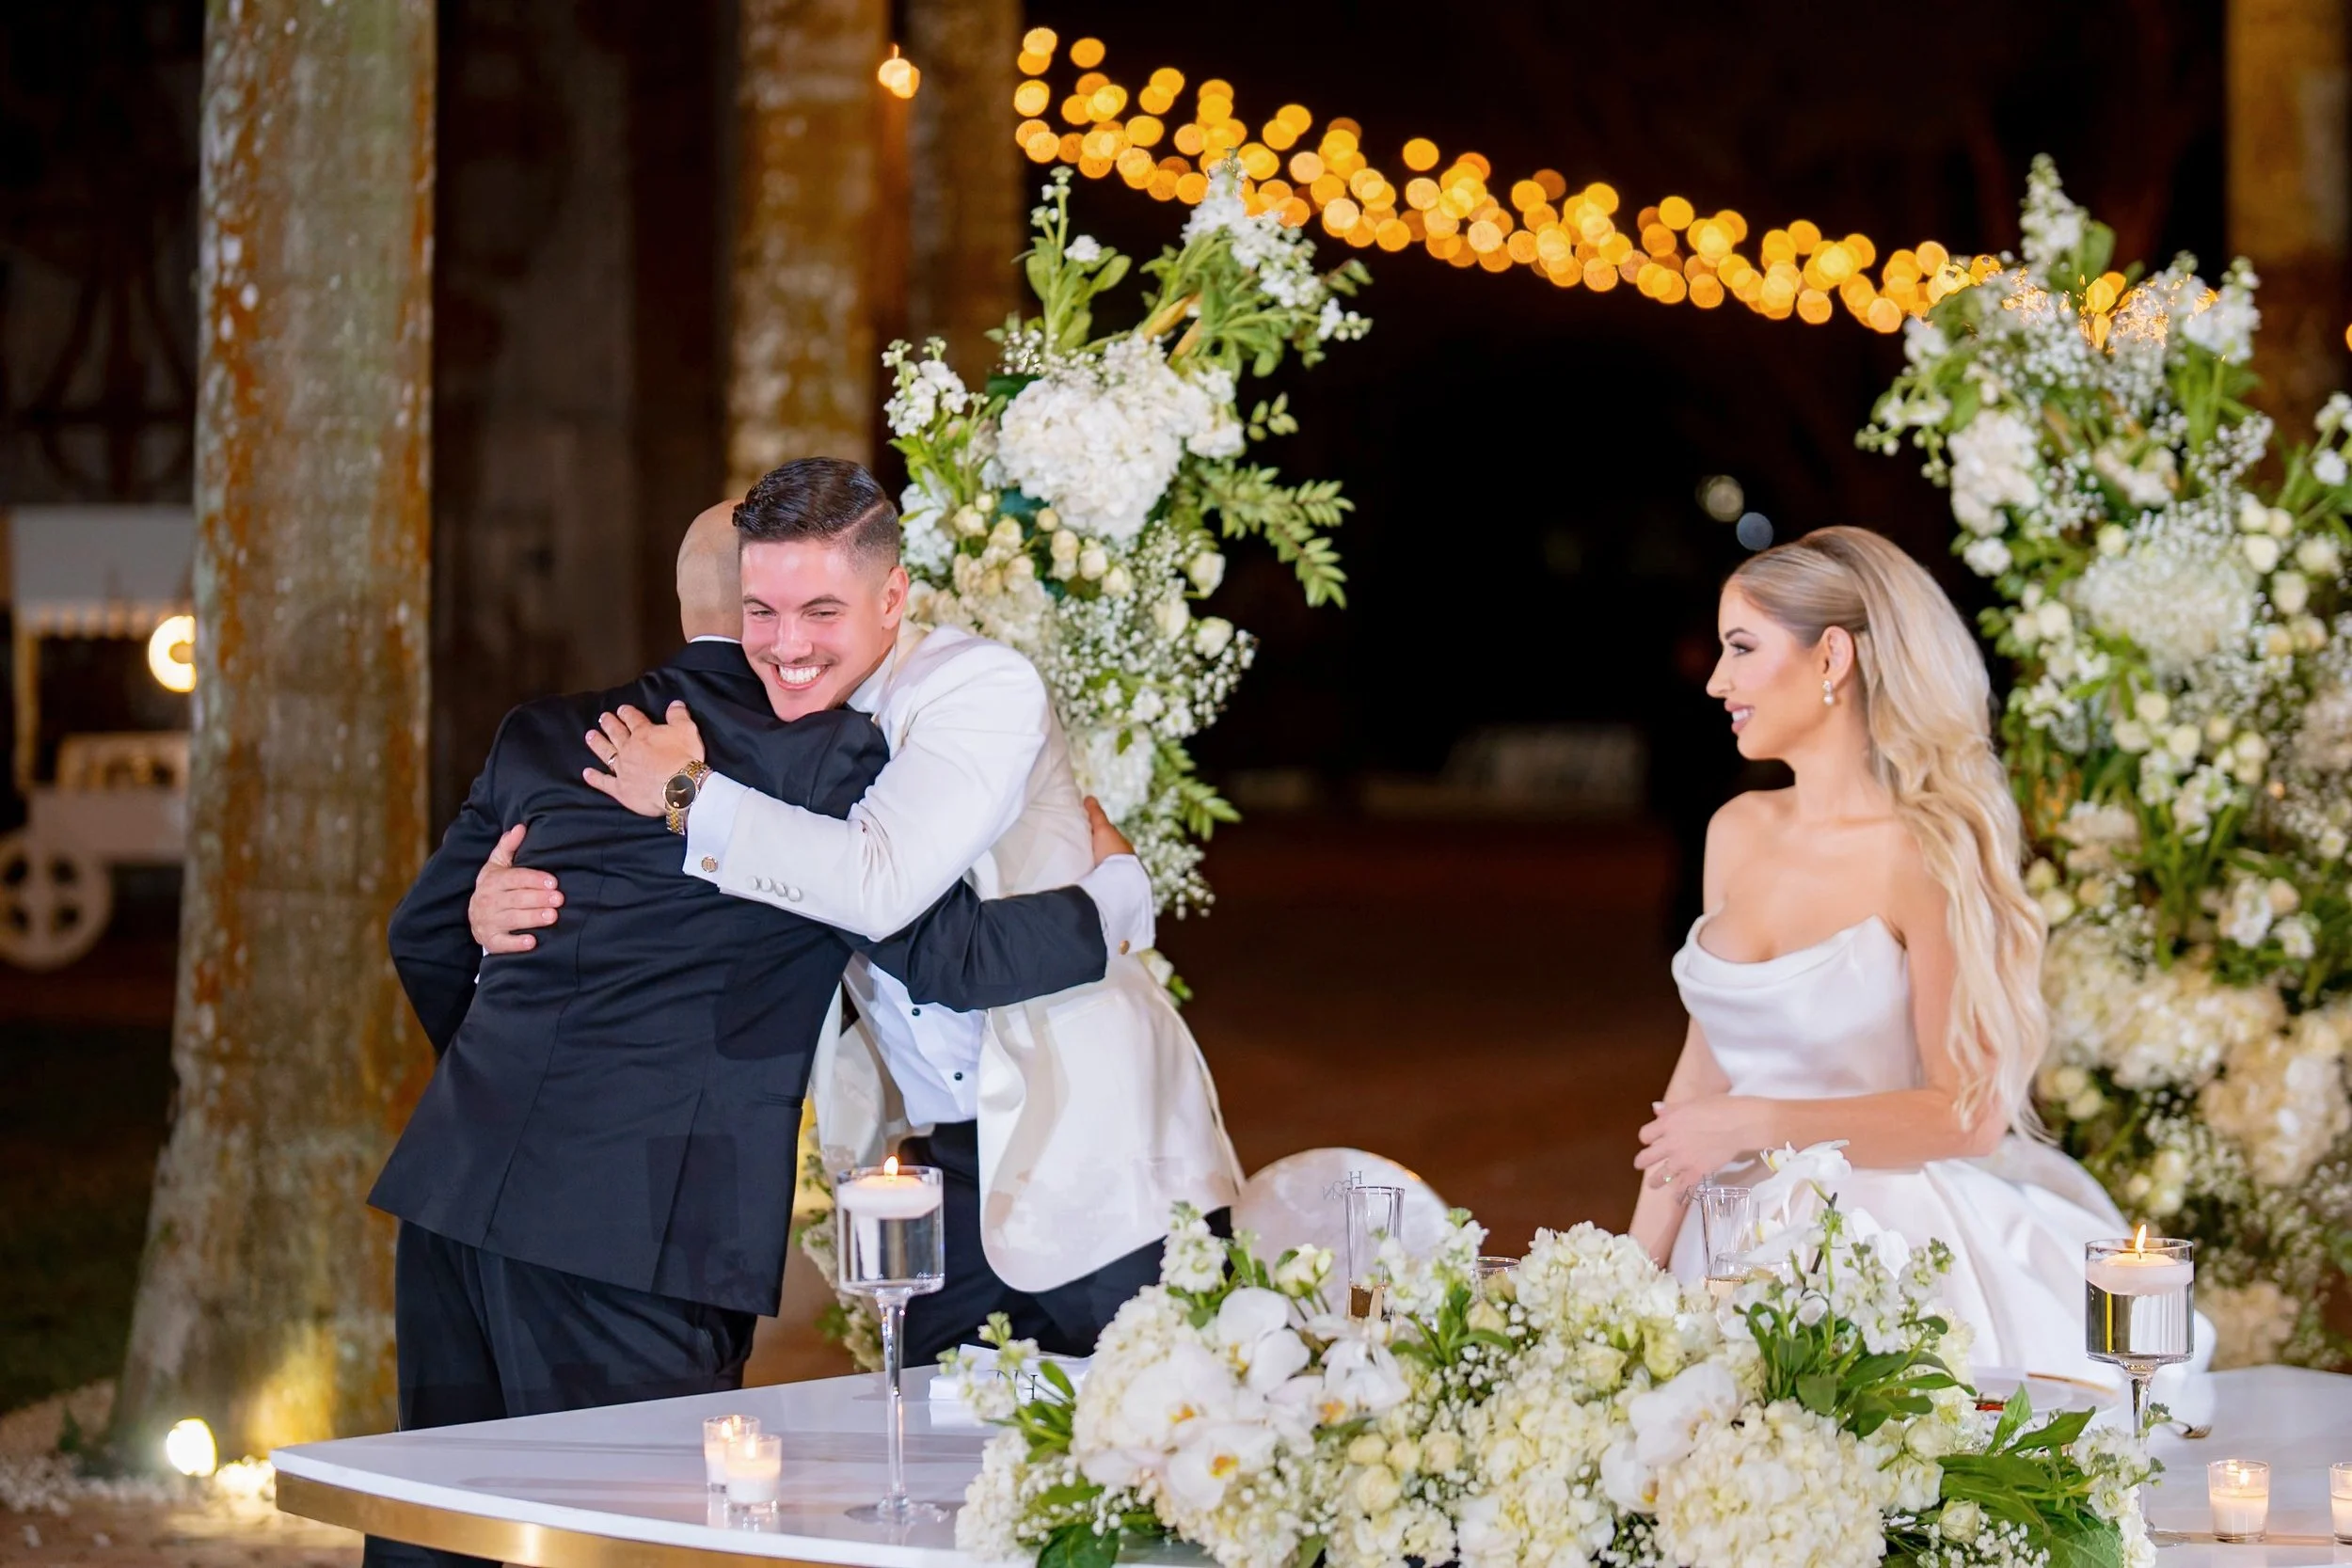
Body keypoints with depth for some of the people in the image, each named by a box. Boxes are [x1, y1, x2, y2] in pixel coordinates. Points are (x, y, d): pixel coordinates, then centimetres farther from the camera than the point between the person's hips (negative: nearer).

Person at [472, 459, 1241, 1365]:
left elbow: (880, 887, -28)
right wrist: (513, 915, -4)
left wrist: (691, 797, -17)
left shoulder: (981, 688, -14)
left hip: (1095, 1156, -6)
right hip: (955, 1166, 6)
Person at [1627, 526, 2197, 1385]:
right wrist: (1641, 1261, 6)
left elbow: (1971, 1116, -13)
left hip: (1888, 1246, -6)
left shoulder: (1927, 854, -11)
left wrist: (1757, 1124, -16)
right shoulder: (1738, 832, 8)